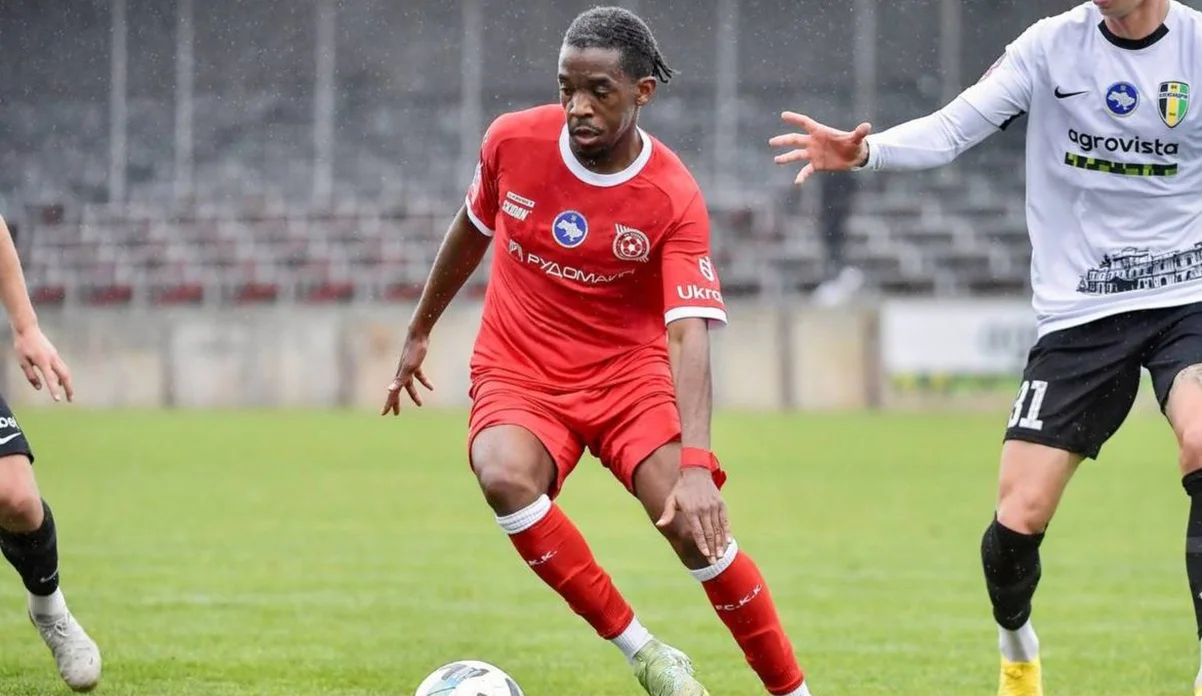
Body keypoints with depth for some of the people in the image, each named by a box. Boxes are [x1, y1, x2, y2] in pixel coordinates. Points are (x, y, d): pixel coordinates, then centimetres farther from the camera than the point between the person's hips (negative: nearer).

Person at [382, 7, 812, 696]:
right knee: (506, 477, -32)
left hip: (628, 373, -1)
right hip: (518, 375, 1)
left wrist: (696, 464, -38)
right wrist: (420, 332, 22)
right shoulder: (513, 142, -9)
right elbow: (473, 227, 13)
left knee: (697, 527, -21)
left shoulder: (674, 199, -17)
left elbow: (690, 335, -25)